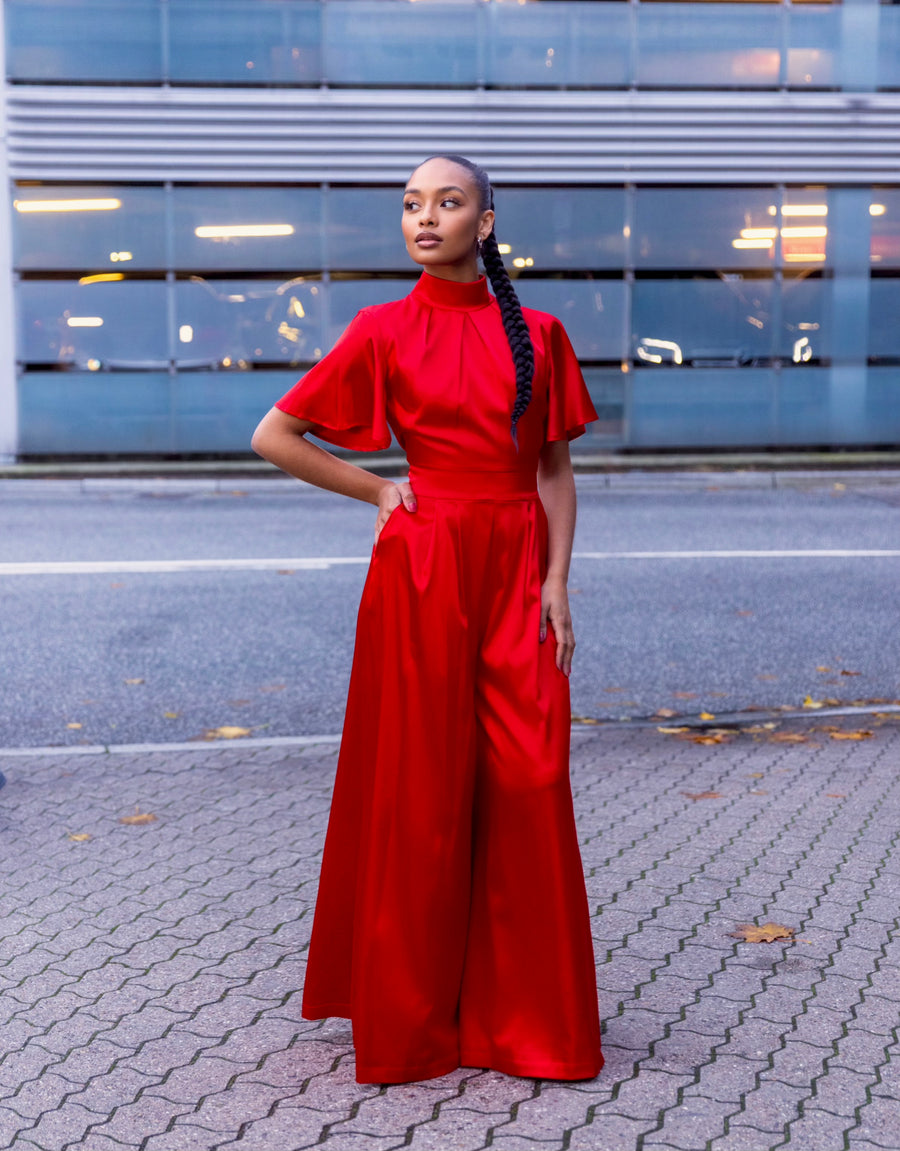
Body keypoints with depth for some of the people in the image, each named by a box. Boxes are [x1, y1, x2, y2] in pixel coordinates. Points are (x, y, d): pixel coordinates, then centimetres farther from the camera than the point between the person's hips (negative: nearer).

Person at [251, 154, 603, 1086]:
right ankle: (413, 1017, 19)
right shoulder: (384, 331, 1)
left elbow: (555, 471, 8)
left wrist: (556, 585, -1)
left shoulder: (536, 334, 8)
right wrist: (375, 492, 2)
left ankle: (526, 1013, 16)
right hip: (423, 570, -2)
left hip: (518, 570, 3)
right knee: (423, 788, 3)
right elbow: (274, 436, 4)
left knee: (528, 785, 1)